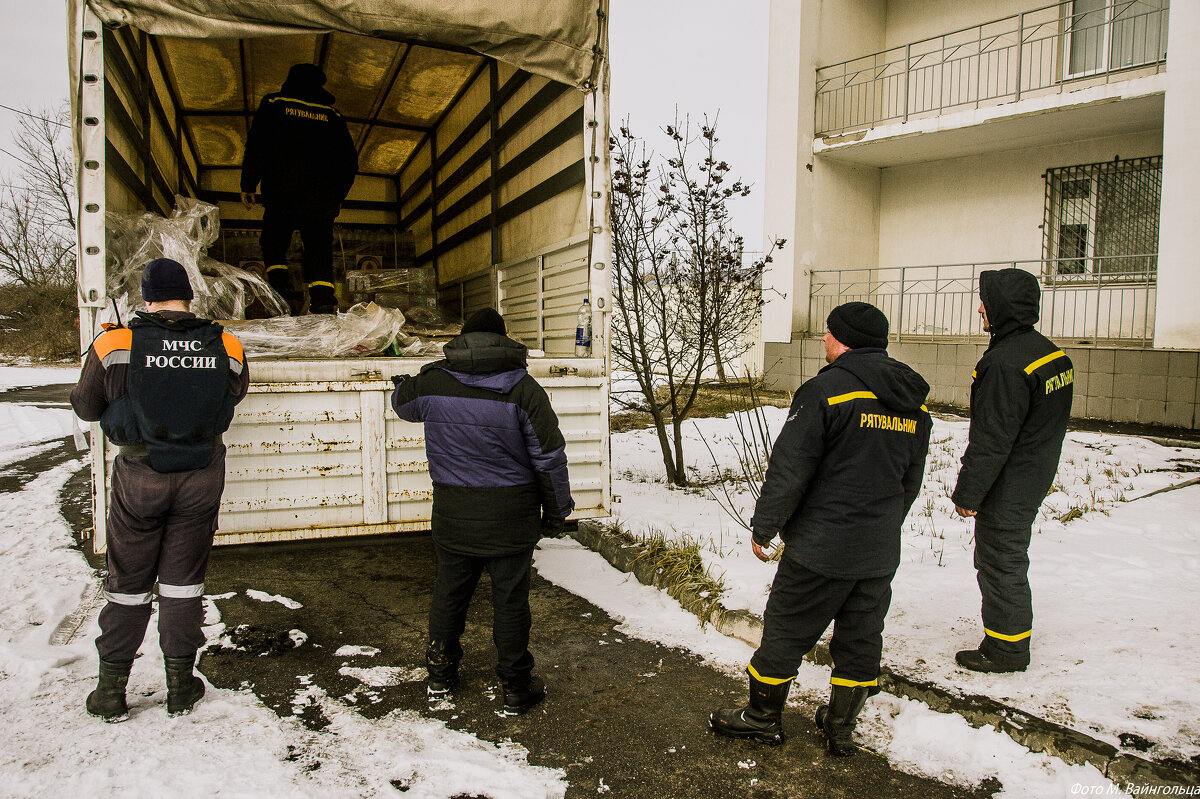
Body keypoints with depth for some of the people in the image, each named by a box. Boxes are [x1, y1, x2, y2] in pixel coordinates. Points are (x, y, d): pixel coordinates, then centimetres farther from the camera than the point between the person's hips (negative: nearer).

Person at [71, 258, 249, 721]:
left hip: (139, 478, -1)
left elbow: (85, 407, 3)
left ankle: (111, 691, 24)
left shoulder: (115, 345, -11)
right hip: (202, 477, 1)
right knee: (183, 578, 13)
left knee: (127, 582, 14)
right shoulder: (226, 347, -9)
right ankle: (181, 686, 22)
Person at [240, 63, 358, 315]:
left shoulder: (273, 104, 11)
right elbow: (350, 160, 14)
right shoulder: (332, 115, 15)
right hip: (323, 198, 2)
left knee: (273, 245, 11)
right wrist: (338, 195, 21)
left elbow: (256, 147, 3)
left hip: (281, 193, -1)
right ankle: (323, 297, -15)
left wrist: (248, 185, 7)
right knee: (319, 248, 3)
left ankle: (281, 286, -10)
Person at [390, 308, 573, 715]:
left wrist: (402, 385, 47)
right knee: (510, 601, 7)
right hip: (510, 517, -3)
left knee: (449, 592, 19)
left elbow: (403, 403, 22)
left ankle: (440, 674, 36)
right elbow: (550, 457, -9)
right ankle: (516, 689, 19)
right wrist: (556, 511, 3)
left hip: (453, 515, 3)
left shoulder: (431, 382, -2)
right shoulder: (524, 389, -11)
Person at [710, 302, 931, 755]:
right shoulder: (915, 401, 7)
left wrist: (763, 527, -5)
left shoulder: (827, 390, -16)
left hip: (821, 547, -6)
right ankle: (842, 725, 30)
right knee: (861, 637, 17)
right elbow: (911, 479, 16)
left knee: (786, 630, 9)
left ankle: (763, 716, 24)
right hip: (881, 552, 7)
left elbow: (789, 470, -16)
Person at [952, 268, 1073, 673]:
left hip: (1008, 487, -10)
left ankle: (1006, 648, 16)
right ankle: (1012, 633, 35)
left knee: (1001, 563, 3)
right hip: (1033, 479, 10)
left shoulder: (1006, 363, -24)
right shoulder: (1049, 351, 8)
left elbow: (991, 439, -24)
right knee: (1005, 557, 21)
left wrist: (968, 492, -16)